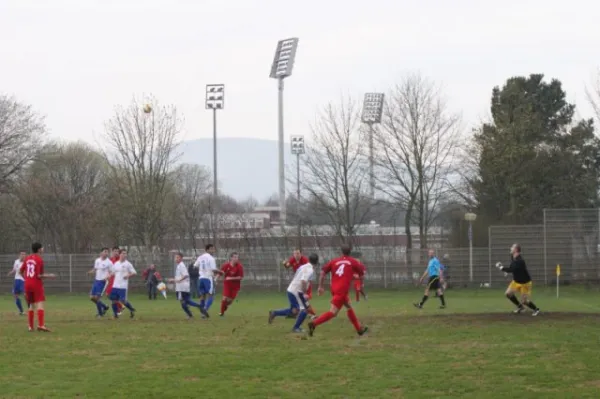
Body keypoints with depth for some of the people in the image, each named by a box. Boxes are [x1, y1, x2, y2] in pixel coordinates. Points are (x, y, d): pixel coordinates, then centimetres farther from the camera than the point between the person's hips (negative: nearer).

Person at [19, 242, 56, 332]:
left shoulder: (27, 259, 8)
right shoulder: (40, 260, -12)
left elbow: (21, 271, 12)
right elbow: (39, 275, -16)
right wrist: (49, 276, -3)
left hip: (28, 284, 7)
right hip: (37, 284, -7)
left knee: (31, 305, 15)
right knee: (40, 304, -11)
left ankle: (30, 326, 14)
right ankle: (41, 325, -24)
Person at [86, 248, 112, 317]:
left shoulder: (109, 263, -9)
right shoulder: (97, 260, 7)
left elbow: (111, 273, -7)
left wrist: (107, 277, -27)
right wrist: (91, 272, -5)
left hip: (103, 282, -6)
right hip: (96, 280, 6)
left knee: (97, 297, -10)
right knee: (92, 297, 6)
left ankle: (100, 313, 9)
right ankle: (105, 307, 25)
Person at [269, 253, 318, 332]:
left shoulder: (303, 267, 14)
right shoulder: (310, 270, -15)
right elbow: (303, 281, -28)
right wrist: (304, 294, -23)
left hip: (290, 290, 9)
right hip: (297, 291, -9)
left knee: (294, 310, 22)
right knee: (305, 309, -4)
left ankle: (274, 313, 20)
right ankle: (296, 327, -5)